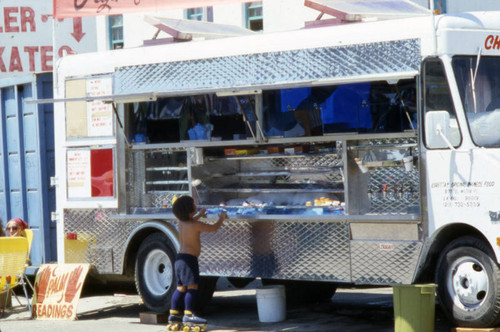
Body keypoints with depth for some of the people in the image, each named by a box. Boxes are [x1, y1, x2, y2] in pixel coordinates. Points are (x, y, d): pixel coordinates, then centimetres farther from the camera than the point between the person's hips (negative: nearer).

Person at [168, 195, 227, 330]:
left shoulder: (182, 223, 10)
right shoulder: (196, 225, -14)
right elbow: (214, 228, -6)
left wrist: (199, 215, 45)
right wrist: (222, 218, 12)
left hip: (180, 257, 9)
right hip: (189, 258, -9)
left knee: (181, 287, 14)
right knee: (192, 286, -10)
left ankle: (173, 314, 15)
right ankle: (188, 315, -17)